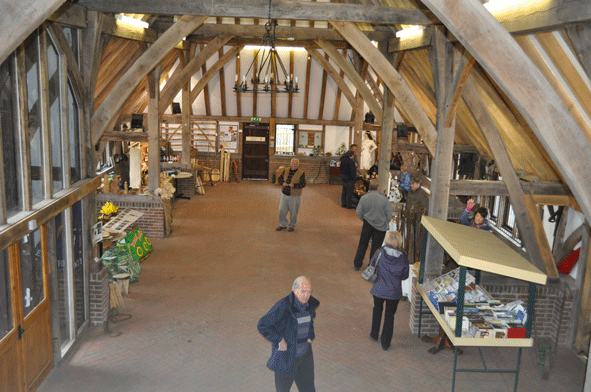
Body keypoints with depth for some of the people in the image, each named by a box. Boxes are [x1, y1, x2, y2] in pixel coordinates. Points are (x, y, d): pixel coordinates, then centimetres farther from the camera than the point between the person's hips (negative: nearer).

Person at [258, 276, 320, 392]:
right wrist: (279, 340, -22)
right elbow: (262, 325, -24)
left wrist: (309, 337, 8)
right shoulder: (283, 306, -27)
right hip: (286, 355, -5)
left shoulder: (310, 303, -6)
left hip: (304, 355, 5)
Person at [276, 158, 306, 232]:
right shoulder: (286, 171, 6)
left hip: (294, 196, -4)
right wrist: (283, 182, -7)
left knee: (293, 212, 6)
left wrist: (294, 185, -24)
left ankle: (292, 226, 24)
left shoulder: (301, 173, -7)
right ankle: (283, 225, 23)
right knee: (282, 210, 6)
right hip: (284, 195, 4)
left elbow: (303, 184, -11)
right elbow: (280, 178, 15)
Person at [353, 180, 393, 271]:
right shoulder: (383, 199, -13)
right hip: (381, 226, -2)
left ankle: (357, 264, 22)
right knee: (376, 246, 10)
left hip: (367, 225, 2)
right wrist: (385, 223, 11)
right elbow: (389, 214, -6)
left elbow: (359, 212, -2)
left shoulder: (363, 198, -9)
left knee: (362, 244, 15)